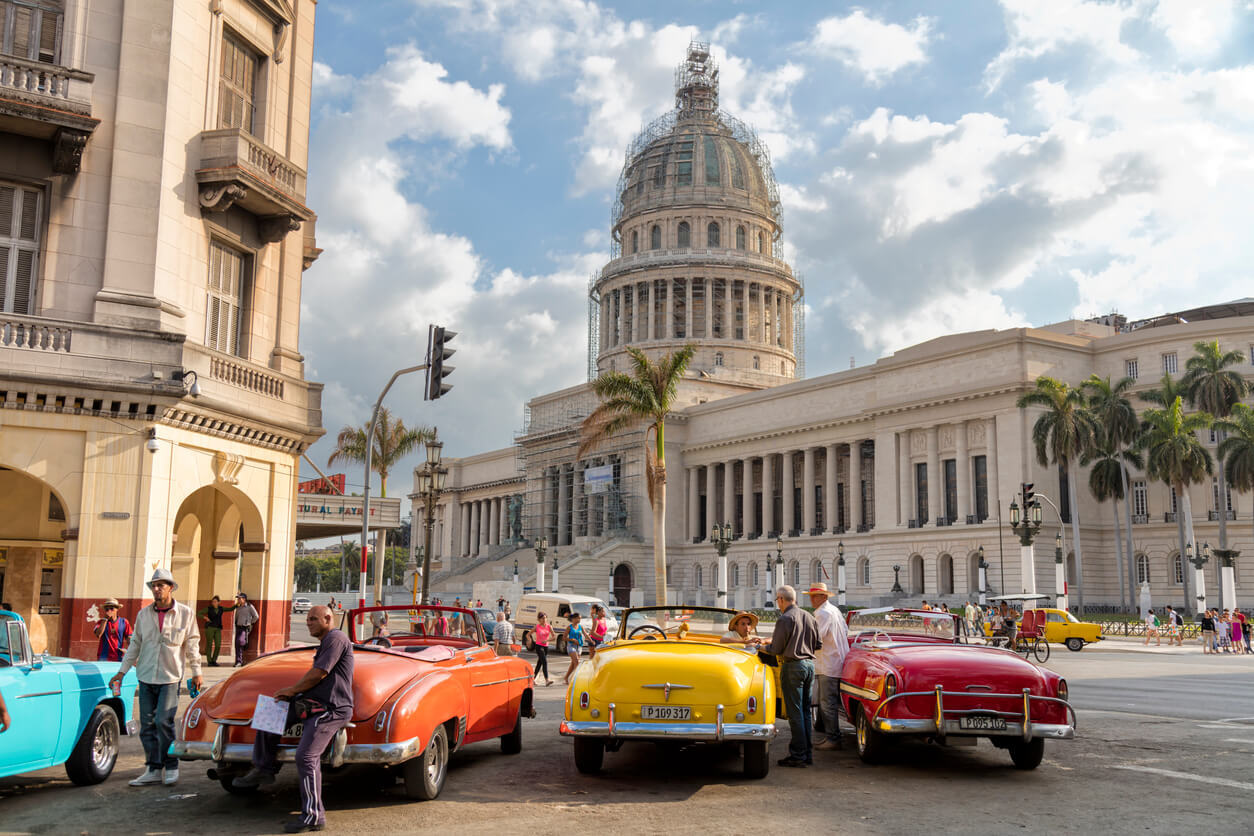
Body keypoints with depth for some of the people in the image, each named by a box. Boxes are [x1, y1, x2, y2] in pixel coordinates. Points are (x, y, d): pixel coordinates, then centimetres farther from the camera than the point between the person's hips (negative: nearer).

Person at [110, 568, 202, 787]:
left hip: (170, 678, -4)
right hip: (146, 677, 4)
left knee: (163, 722, -11)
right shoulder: (144, 614, 7)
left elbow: (192, 644, 4)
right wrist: (122, 671, 9)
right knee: (147, 725, 5)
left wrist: (196, 672, 4)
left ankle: (171, 768, 3)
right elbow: (135, 644, 13)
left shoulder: (185, 613, 0)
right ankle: (154, 770, 14)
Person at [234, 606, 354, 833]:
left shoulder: (335, 639, -12)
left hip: (331, 709, -11)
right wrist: (292, 692, 5)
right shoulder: (324, 643, 21)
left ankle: (313, 816, -15)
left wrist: (292, 690, -4)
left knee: (306, 757, -20)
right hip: (314, 704, 11)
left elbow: (318, 674, -17)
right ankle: (263, 769, 17)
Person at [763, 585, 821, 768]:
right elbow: (817, 644, 16)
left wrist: (763, 647, 8)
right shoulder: (810, 617, 10)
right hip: (810, 664, 7)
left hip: (793, 666, -7)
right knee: (806, 710, 13)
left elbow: (776, 649, -11)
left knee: (795, 712, -3)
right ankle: (808, 753, 16)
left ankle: (798, 755, -2)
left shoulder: (785, 619, -13)